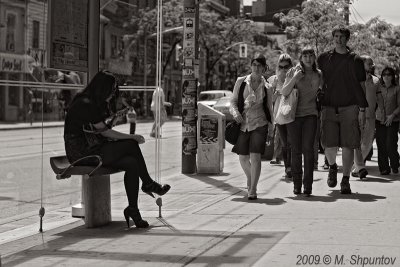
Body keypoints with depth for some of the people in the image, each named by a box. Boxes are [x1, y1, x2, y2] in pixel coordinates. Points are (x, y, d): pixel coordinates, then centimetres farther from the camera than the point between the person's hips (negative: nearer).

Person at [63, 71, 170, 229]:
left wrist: (114, 119, 1)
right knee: (131, 145, -17)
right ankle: (148, 184, -2)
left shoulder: (95, 104, 17)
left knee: (132, 164, -11)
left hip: (91, 149, 10)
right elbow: (104, 132, -14)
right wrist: (133, 137, -8)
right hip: (81, 153, -10)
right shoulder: (85, 104, -15)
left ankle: (133, 209, -8)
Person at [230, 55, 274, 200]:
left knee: (255, 156, -12)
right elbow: (233, 100, 5)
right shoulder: (241, 82, 3)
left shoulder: (266, 87, 3)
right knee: (243, 158, 8)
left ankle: (253, 190, -7)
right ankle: (250, 178, 39)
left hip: (259, 124, -1)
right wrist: (235, 112, -15)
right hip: (242, 124, 2)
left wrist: (271, 129, 10)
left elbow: (269, 109, 11)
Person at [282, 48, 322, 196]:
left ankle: (308, 185, -9)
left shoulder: (318, 75, 10)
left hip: (310, 114, 1)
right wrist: (294, 79, -15)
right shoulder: (293, 72, 3)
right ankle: (296, 184, 12)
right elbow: (284, 93, -3)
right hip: (294, 114, 0)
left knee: (308, 148, -12)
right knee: (296, 150, 0)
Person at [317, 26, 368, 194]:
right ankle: (332, 167, 22)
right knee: (329, 145, -9)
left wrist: (362, 110, 0)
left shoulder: (355, 60, 6)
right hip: (329, 107, 1)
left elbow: (361, 86, 7)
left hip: (350, 108, -1)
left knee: (348, 146, -3)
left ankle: (345, 180, 8)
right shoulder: (323, 59, 9)